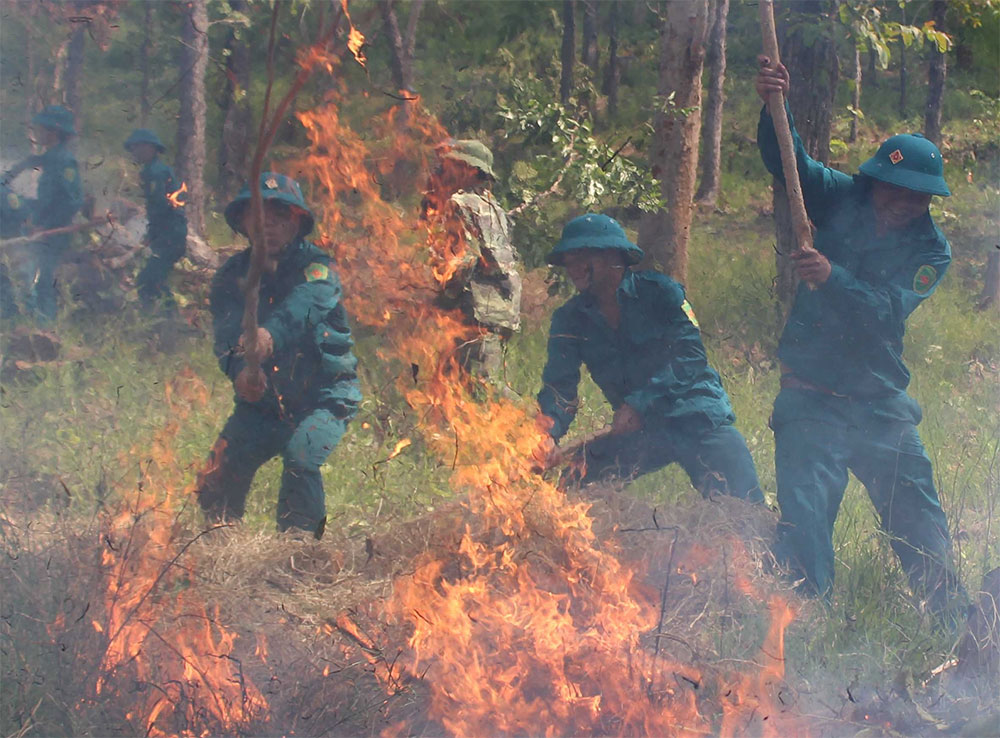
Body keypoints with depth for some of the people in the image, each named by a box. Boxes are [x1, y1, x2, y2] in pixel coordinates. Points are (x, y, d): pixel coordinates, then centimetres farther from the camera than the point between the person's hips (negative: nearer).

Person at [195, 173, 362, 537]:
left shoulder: (315, 267, -12)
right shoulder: (233, 275, 0)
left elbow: (306, 302, -36)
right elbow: (226, 330, -18)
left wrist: (270, 333, -59)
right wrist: (239, 369, -42)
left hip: (324, 397, -4)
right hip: (262, 398, 4)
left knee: (300, 457, -30)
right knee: (216, 479, -8)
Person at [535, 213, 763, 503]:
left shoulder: (657, 290, -7)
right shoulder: (569, 320, 5)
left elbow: (691, 354, -15)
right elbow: (560, 384, -4)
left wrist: (639, 403, -25)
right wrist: (550, 425, -27)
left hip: (698, 421, -4)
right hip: (637, 432, 4)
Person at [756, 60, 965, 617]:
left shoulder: (931, 249, -6)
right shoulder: (842, 200, -3)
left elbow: (887, 310, -21)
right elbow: (789, 162, -17)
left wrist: (832, 277, -36)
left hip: (881, 403, 1)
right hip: (811, 399, -1)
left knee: (920, 519, 10)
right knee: (804, 520, -8)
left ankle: (952, 618, 26)